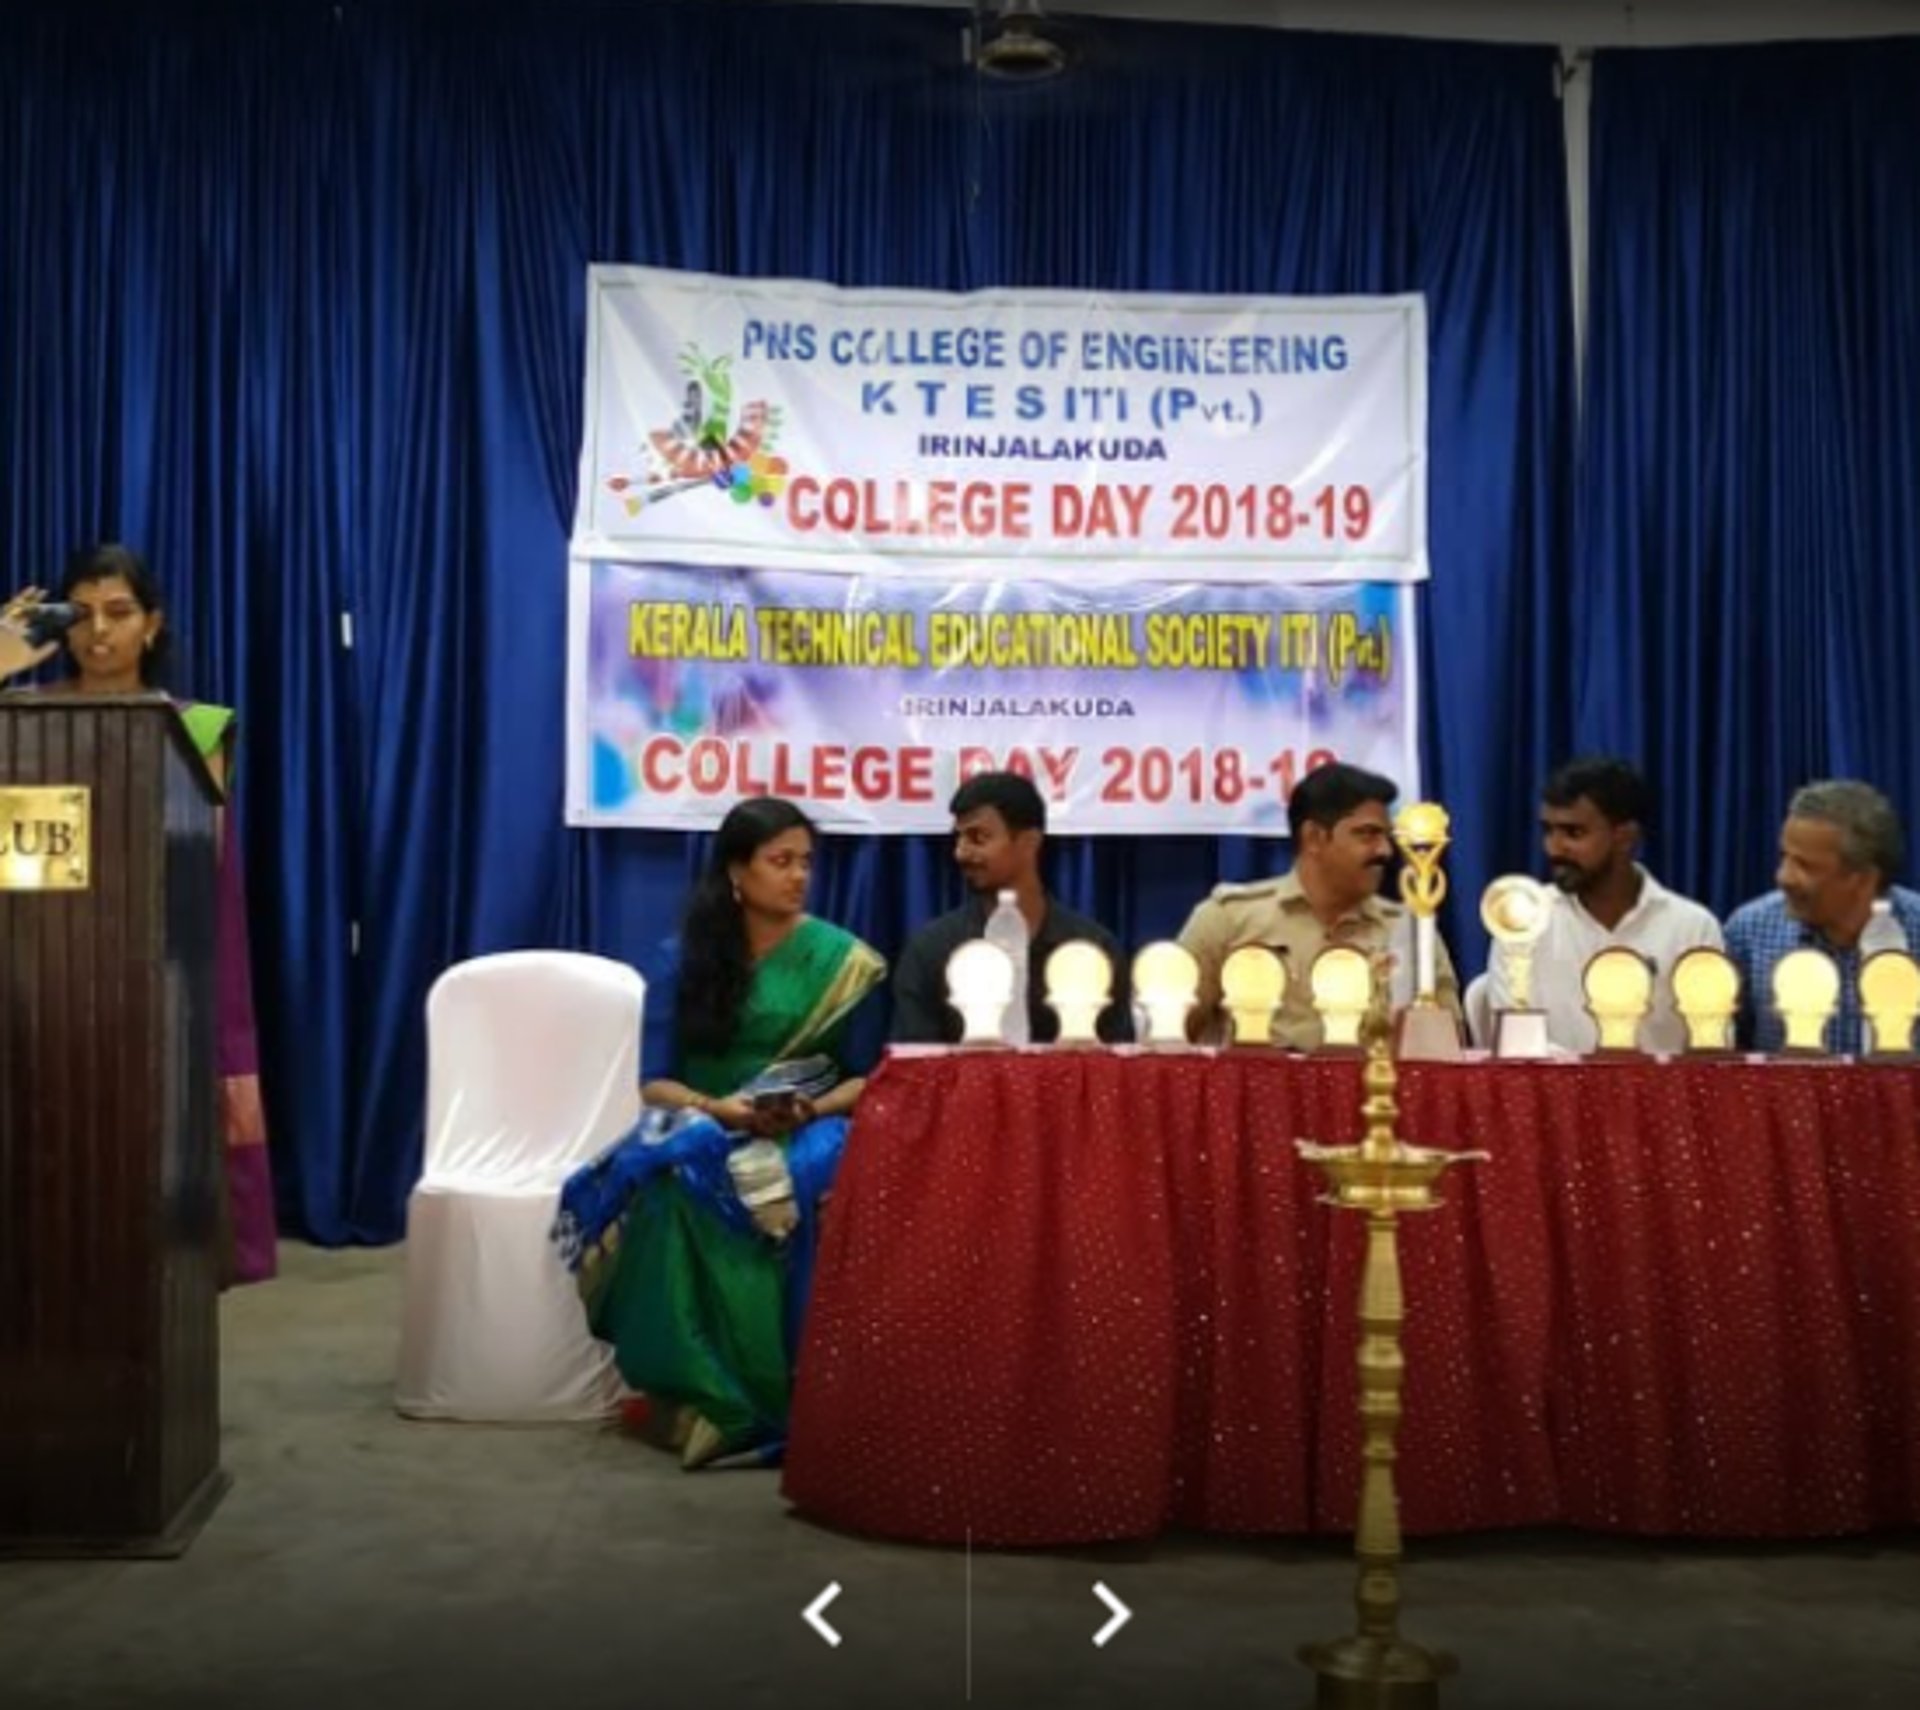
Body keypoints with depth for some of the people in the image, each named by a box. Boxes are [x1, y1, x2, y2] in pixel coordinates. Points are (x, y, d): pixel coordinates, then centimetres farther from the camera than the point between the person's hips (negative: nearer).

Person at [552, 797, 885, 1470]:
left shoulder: (841, 960, 4)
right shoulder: (690, 957, 7)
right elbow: (655, 1081, 3)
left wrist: (812, 1110, -20)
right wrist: (717, 1108, -17)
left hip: (805, 1135, -1)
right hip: (703, 1129, 1)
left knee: (788, 1197, -38)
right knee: (672, 1195, -35)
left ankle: (772, 1400, -29)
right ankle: (702, 1399, -29)